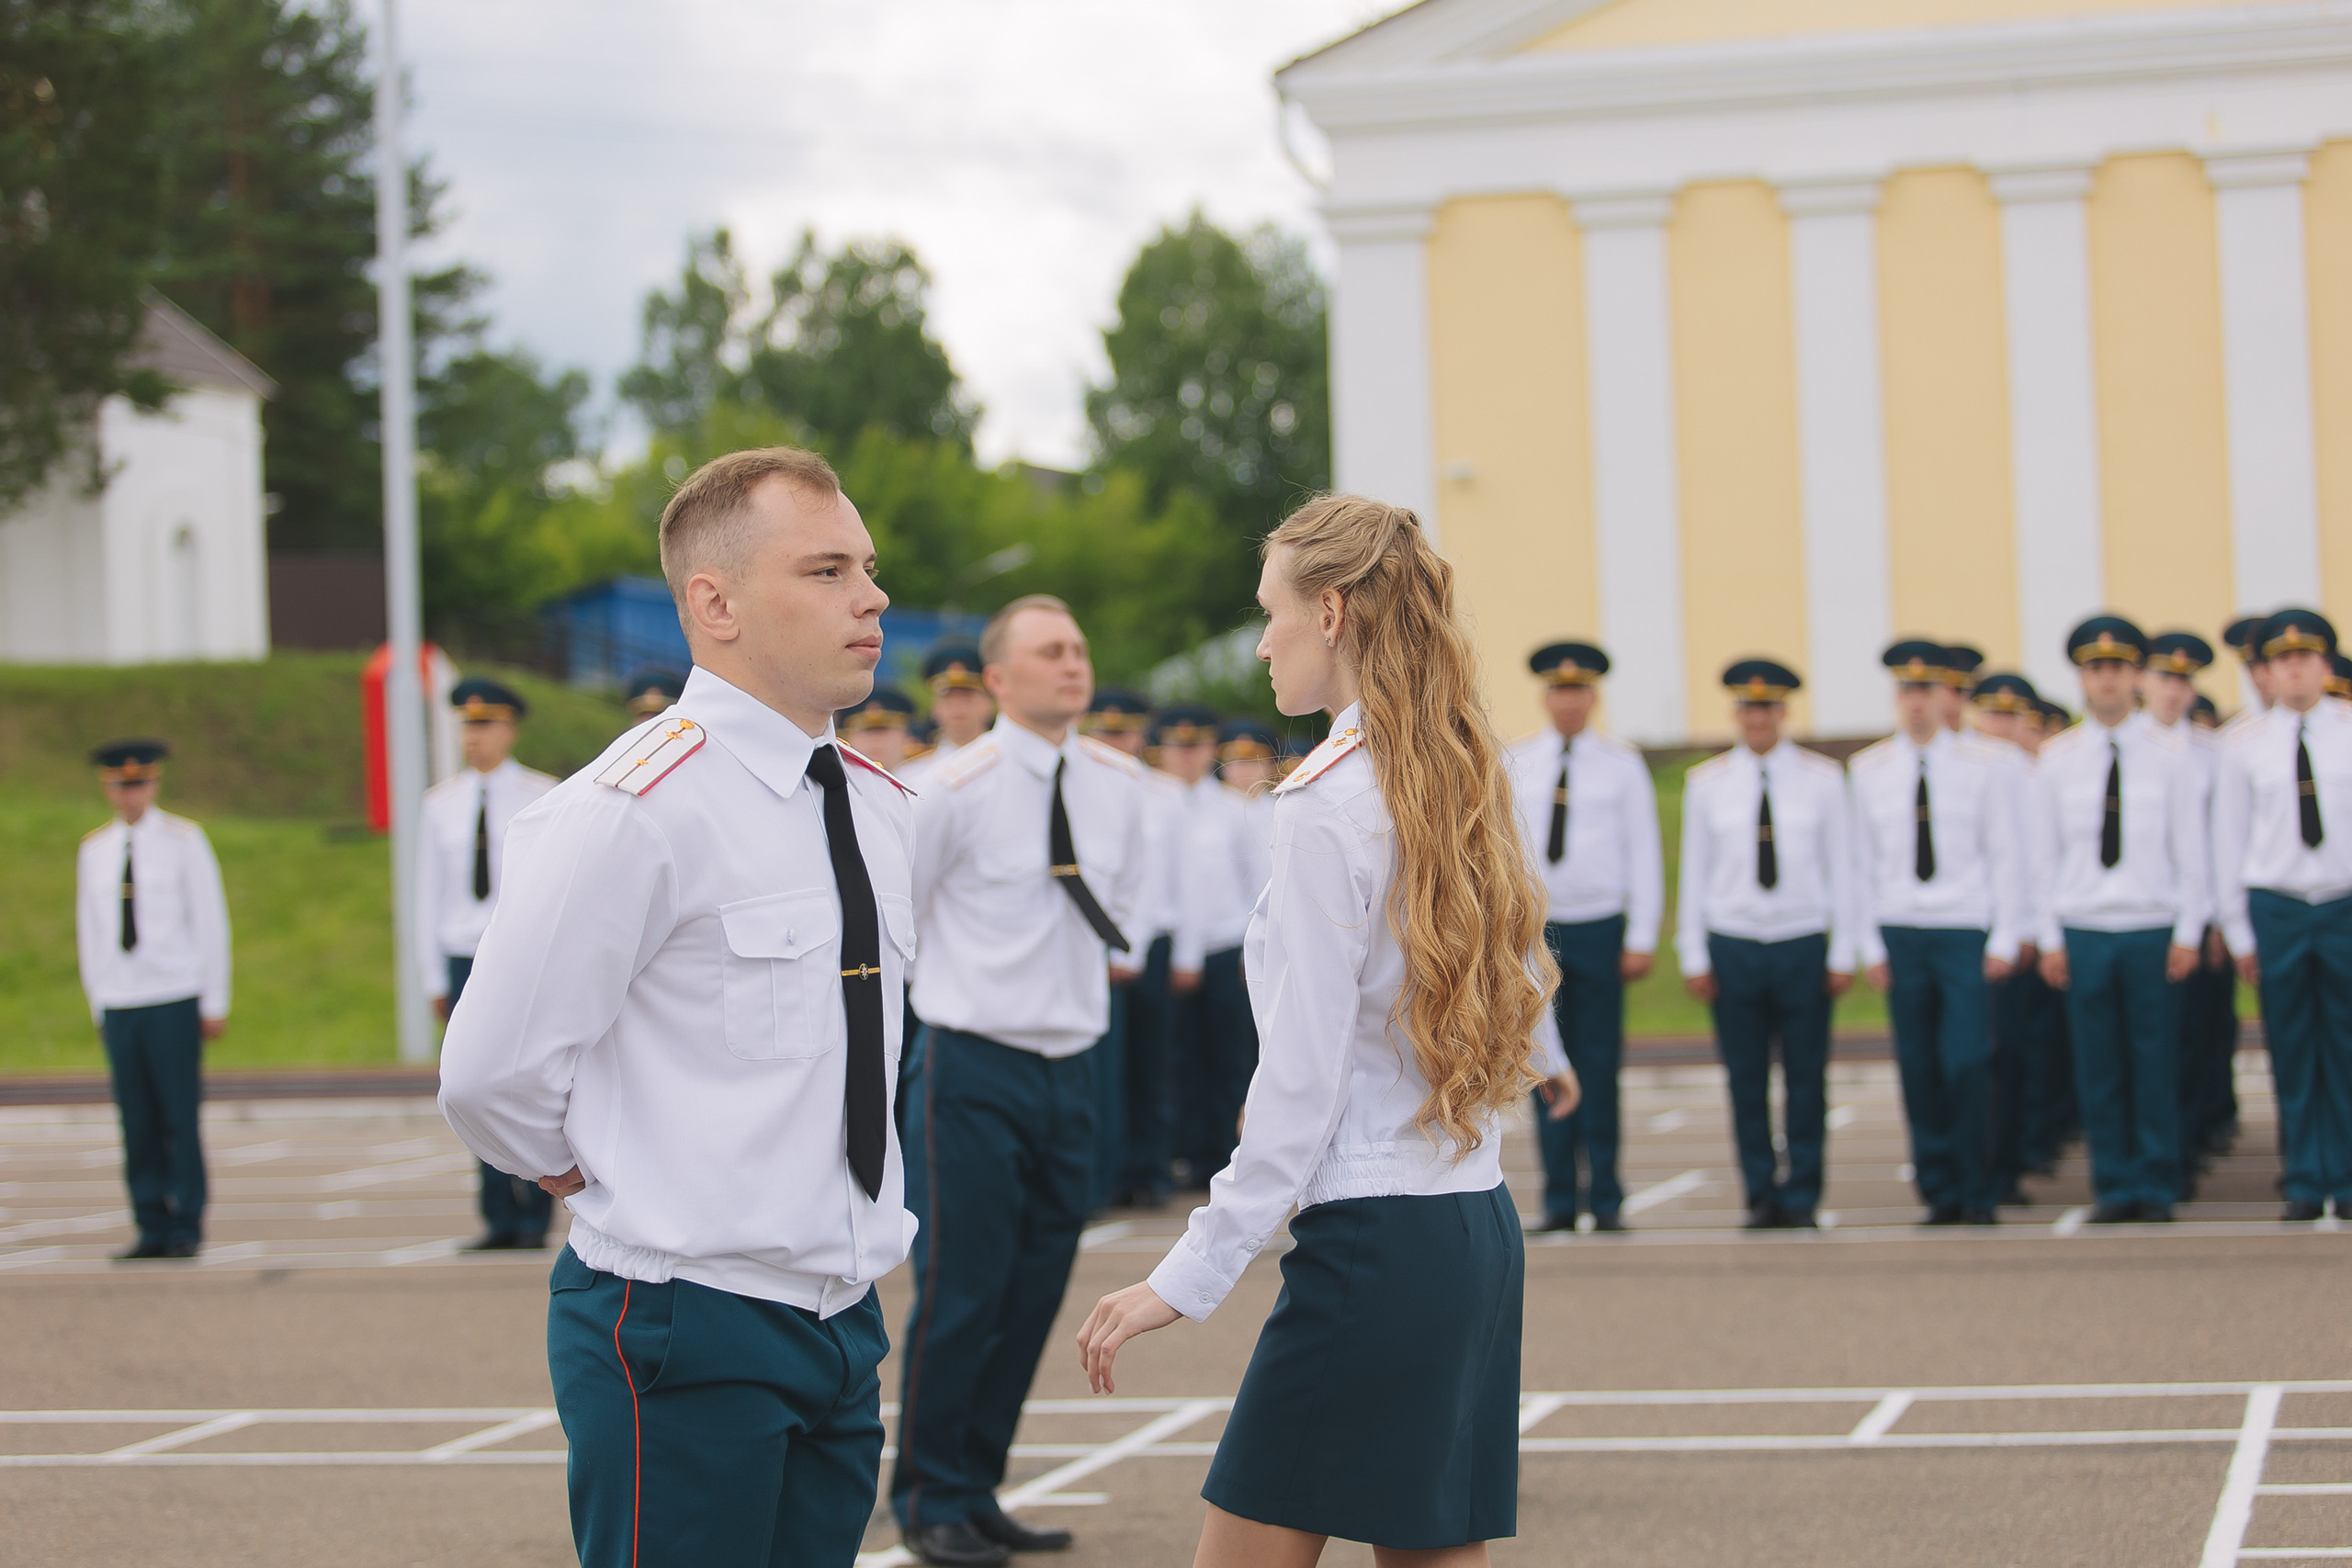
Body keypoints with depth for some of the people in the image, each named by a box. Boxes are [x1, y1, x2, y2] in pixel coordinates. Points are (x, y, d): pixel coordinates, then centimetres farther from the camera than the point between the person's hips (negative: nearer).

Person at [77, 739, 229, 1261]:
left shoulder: (184, 841, 2)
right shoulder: (93, 851, 12)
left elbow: (211, 923, 1)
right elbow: (89, 933, 16)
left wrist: (215, 1003, -3)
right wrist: (97, 1006, 11)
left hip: (175, 1001, -3)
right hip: (119, 1003, 3)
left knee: (181, 1118, -5)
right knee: (137, 1124, 1)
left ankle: (187, 1228, 0)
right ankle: (151, 1229, 5)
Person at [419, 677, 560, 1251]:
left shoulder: (541, 796, 0)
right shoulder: (440, 804, 9)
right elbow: (429, 895, 11)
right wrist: (434, 978, 9)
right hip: (465, 961, 3)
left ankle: (535, 1220, 2)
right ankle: (499, 1221, 8)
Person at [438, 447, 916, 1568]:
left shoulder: (881, 810, 11)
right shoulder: (632, 812, -15)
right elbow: (492, 1074, -15)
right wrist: (620, 1185, 1)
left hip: (841, 1324, 7)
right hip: (686, 1340, -7)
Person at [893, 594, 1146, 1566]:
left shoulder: (1118, 784, 5)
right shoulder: (958, 788, -12)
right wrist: (941, 996, 3)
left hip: (1071, 1067, 6)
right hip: (975, 1071, -6)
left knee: (1035, 1294, 9)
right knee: (960, 1292, -5)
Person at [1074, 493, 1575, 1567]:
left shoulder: (1329, 801, -13)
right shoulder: (1465, 782, 10)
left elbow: (1302, 1083, -17)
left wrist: (1190, 1276, -14)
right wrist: (1545, 1062, 49)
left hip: (1370, 1241, -9)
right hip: (1480, 1229, 9)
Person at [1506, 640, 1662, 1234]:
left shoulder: (1622, 765, 4)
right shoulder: (1516, 764, 8)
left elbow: (1645, 854, 2)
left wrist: (1642, 938, -4)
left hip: (1600, 929, -1)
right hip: (1536, 929, 2)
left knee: (1600, 1065, -1)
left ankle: (1606, 1200, 4)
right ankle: (1559, 1200, 5)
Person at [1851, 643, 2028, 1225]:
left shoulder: (1987, 763, 2)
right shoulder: (1868, 770, 6)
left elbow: (2006, 854, 3)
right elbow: (1864, 861, 9)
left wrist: (2005, 938, -3)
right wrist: (1870, 945, 4)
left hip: (1966, 931, -2)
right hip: (1900, 933, 2)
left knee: (1968, 1065, -9)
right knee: (1918, 1068, 1)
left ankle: (1978, 1196, 2)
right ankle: (1939, 1193, 11)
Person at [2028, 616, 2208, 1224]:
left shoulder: (2168, 754, 3)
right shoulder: (2057, 758, 5)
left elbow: (2190, 850, 4)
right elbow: (2045, 854, 7)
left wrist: (2188, 933, -2)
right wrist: (2050, 938, 2)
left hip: (2152, 929, -1)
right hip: (2083, 930, 1)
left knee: (2155, 1065, 0)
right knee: (2098, 1068, 1)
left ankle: (2157, 1188, 8)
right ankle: (2114, 1189, 8)